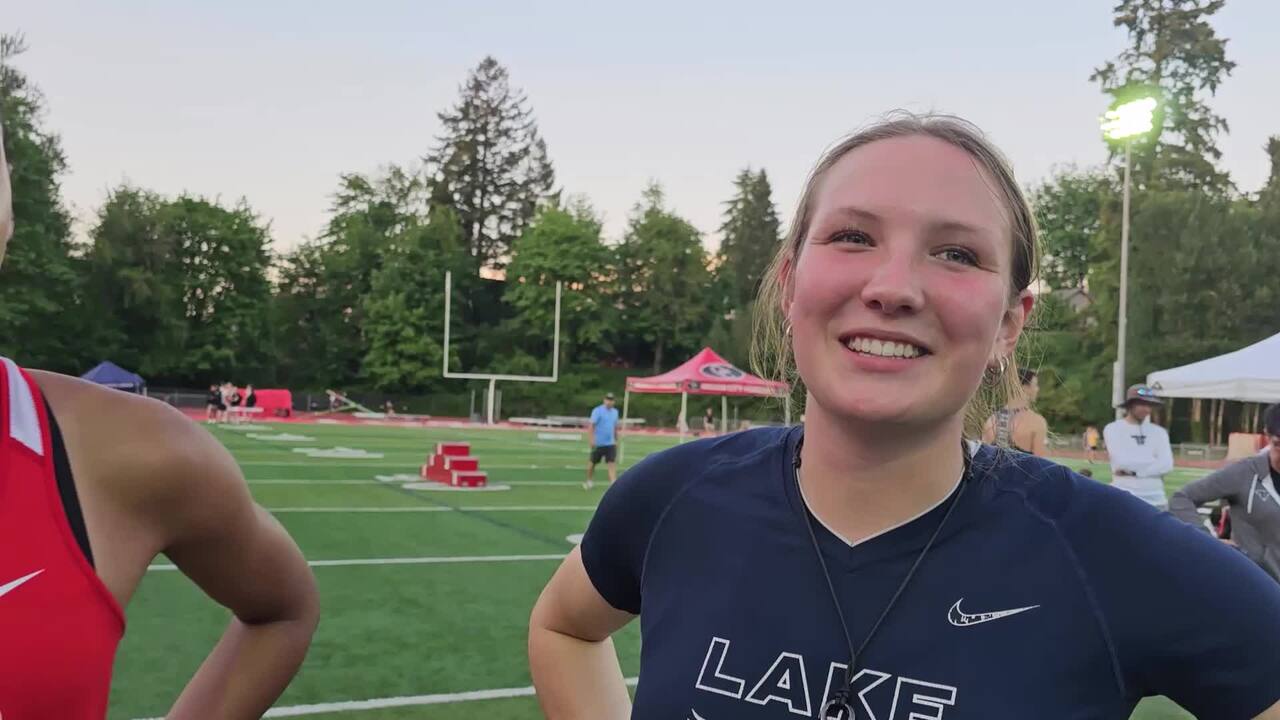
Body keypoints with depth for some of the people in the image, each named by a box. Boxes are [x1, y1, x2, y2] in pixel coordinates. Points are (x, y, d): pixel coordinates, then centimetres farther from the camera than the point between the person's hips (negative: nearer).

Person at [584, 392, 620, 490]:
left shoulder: (615, 412, 10)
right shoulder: (597, 411, -9)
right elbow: (591, 426, -14)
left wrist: (616, 440, 22)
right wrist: (591, 440, -22)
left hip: (611, 444, 4)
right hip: (598, 444, -4)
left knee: (612, 463, -10)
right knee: (593, 463, 10)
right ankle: (589, 481, 32)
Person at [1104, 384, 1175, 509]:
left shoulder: (1158, 432, 13)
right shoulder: (1114, 429, 1)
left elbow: (1166, 464, -2)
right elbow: (1122, 461, -14)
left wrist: (1132, 471, -10)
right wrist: (1153, 460, -3)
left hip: (1156, 500, 4)